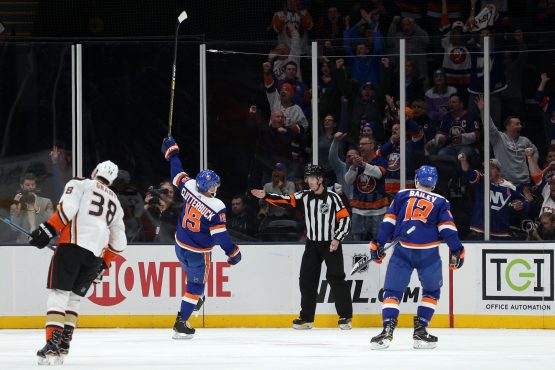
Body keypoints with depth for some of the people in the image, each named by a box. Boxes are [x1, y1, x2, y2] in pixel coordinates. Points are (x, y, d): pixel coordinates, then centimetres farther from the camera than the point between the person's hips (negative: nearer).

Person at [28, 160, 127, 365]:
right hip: (95, 255, 5)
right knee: (73, 298, 16)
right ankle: (63, 347, 7)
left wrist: (48, 229, -9)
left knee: (58, 293, -8)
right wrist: (104, 265, 35)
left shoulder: (80, 184, 10)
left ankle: (52, 345, -22)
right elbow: (119, 242, 27)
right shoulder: (115, 203, 27)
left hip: (73, 243, -5)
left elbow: (67, 208, -10)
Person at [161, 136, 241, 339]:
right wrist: (233, 252, -13)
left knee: (193, 277, 29)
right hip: (199, 253, -6)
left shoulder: (190, 188, -12)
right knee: (196, 284, 6)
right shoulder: (216, 208, -25)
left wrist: (171, 151, 20)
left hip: (181, 246, 6)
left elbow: (178, 175, 5)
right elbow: (220, 235, -24)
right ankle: (181, 323, 1)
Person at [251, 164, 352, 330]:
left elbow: (345, 219, -9)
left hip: (331, 245, -5)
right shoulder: (304, 196, 3)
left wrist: (337, 239, -17)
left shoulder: (332, 198, -9)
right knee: (307, 280, 2)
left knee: (336, 278, -11)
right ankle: (306, 318, 11)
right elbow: (285, 201, -6)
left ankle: (346, 317, -4)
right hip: (312, 244, 5)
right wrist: (265, 196, -18)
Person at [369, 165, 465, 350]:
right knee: (431, 291, 18)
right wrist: (456, 250, 4)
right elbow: (447, 228, 3)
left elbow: (389, 221, 9)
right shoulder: (440, 202, 13)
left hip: (403, 250, 0)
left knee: (392, 290, 5)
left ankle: (388, 329, -13)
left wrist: (379, 244, 11)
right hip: (428, 253, 0)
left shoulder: (402, 195, 15)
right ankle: (420, 331, 9)